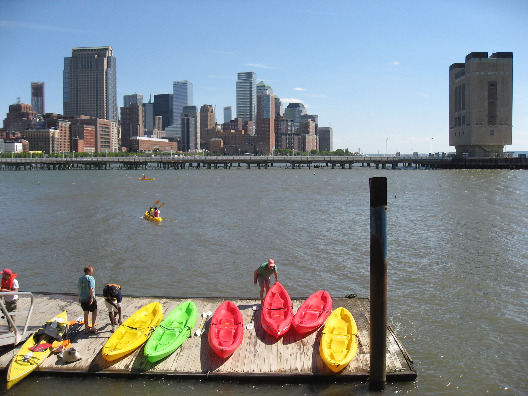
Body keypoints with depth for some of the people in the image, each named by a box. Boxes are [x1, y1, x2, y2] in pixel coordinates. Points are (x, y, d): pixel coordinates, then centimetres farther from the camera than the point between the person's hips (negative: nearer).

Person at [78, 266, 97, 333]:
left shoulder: (80, 279, 8)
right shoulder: (90, 278, -13)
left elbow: (79, 289, 13)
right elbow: (91, 289, -22)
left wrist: (79, 297, 23)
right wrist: (92, 298, -21)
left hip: (83, 299, 6)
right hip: (90, 299, -6)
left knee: (86, 313, 15)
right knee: (94, 311, 11)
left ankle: (86, 328, 20)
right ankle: (93, 327, 9)